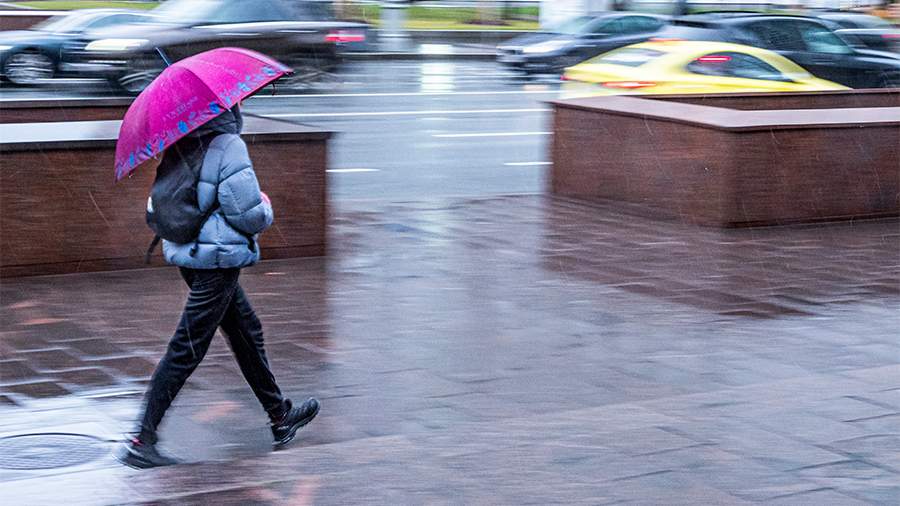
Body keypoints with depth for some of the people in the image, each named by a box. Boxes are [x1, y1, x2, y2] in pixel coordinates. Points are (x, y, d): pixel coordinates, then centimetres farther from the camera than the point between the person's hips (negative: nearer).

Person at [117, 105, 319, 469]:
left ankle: (280, 416, 34)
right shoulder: (227, 145, -19)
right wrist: (266, 208, 0)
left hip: (187, 254, 9)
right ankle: (142, 440, -2)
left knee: (246, 331, 21)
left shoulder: (179, 147, 6)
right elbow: (249, 213, -21)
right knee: (187, 350, -4)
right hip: (219, 259, -9)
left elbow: (157, 206, 13)